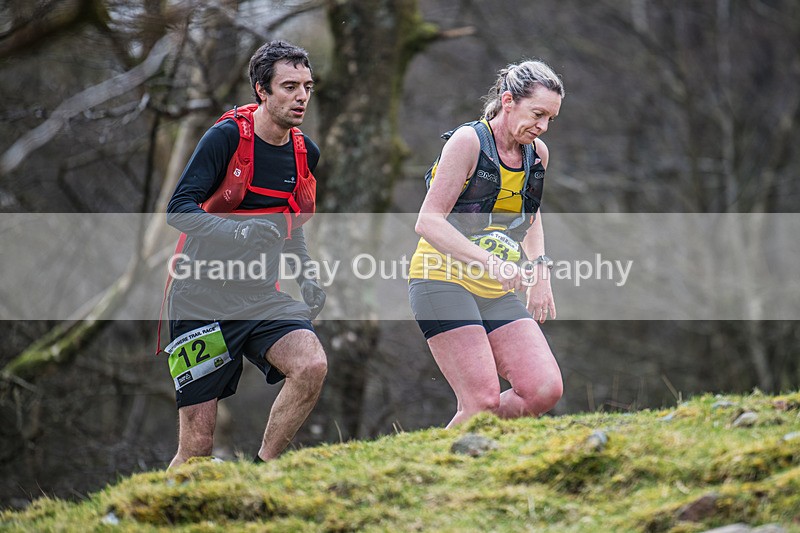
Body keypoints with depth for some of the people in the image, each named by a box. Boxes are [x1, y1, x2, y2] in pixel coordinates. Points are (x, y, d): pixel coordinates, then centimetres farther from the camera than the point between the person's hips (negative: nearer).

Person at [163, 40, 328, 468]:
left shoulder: (306, 153, 7)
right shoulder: (227, 136, -11)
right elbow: (179, 209, -17)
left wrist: (307, 277, 10)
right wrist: (238, 230, -32)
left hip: (264, 298, 5)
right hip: (203, 299, -5)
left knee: (312, 365, -26)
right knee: (198, 443, -5)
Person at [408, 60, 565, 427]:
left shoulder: (537, 154, 9)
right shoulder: (468, 141, -11)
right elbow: (428, 222, -16)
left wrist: (539, 272, 13)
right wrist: (491, 263, -27)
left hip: (498, 293, 7)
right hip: (443, 282, -7)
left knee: (545, 390, -10)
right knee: (483, 402, -18)